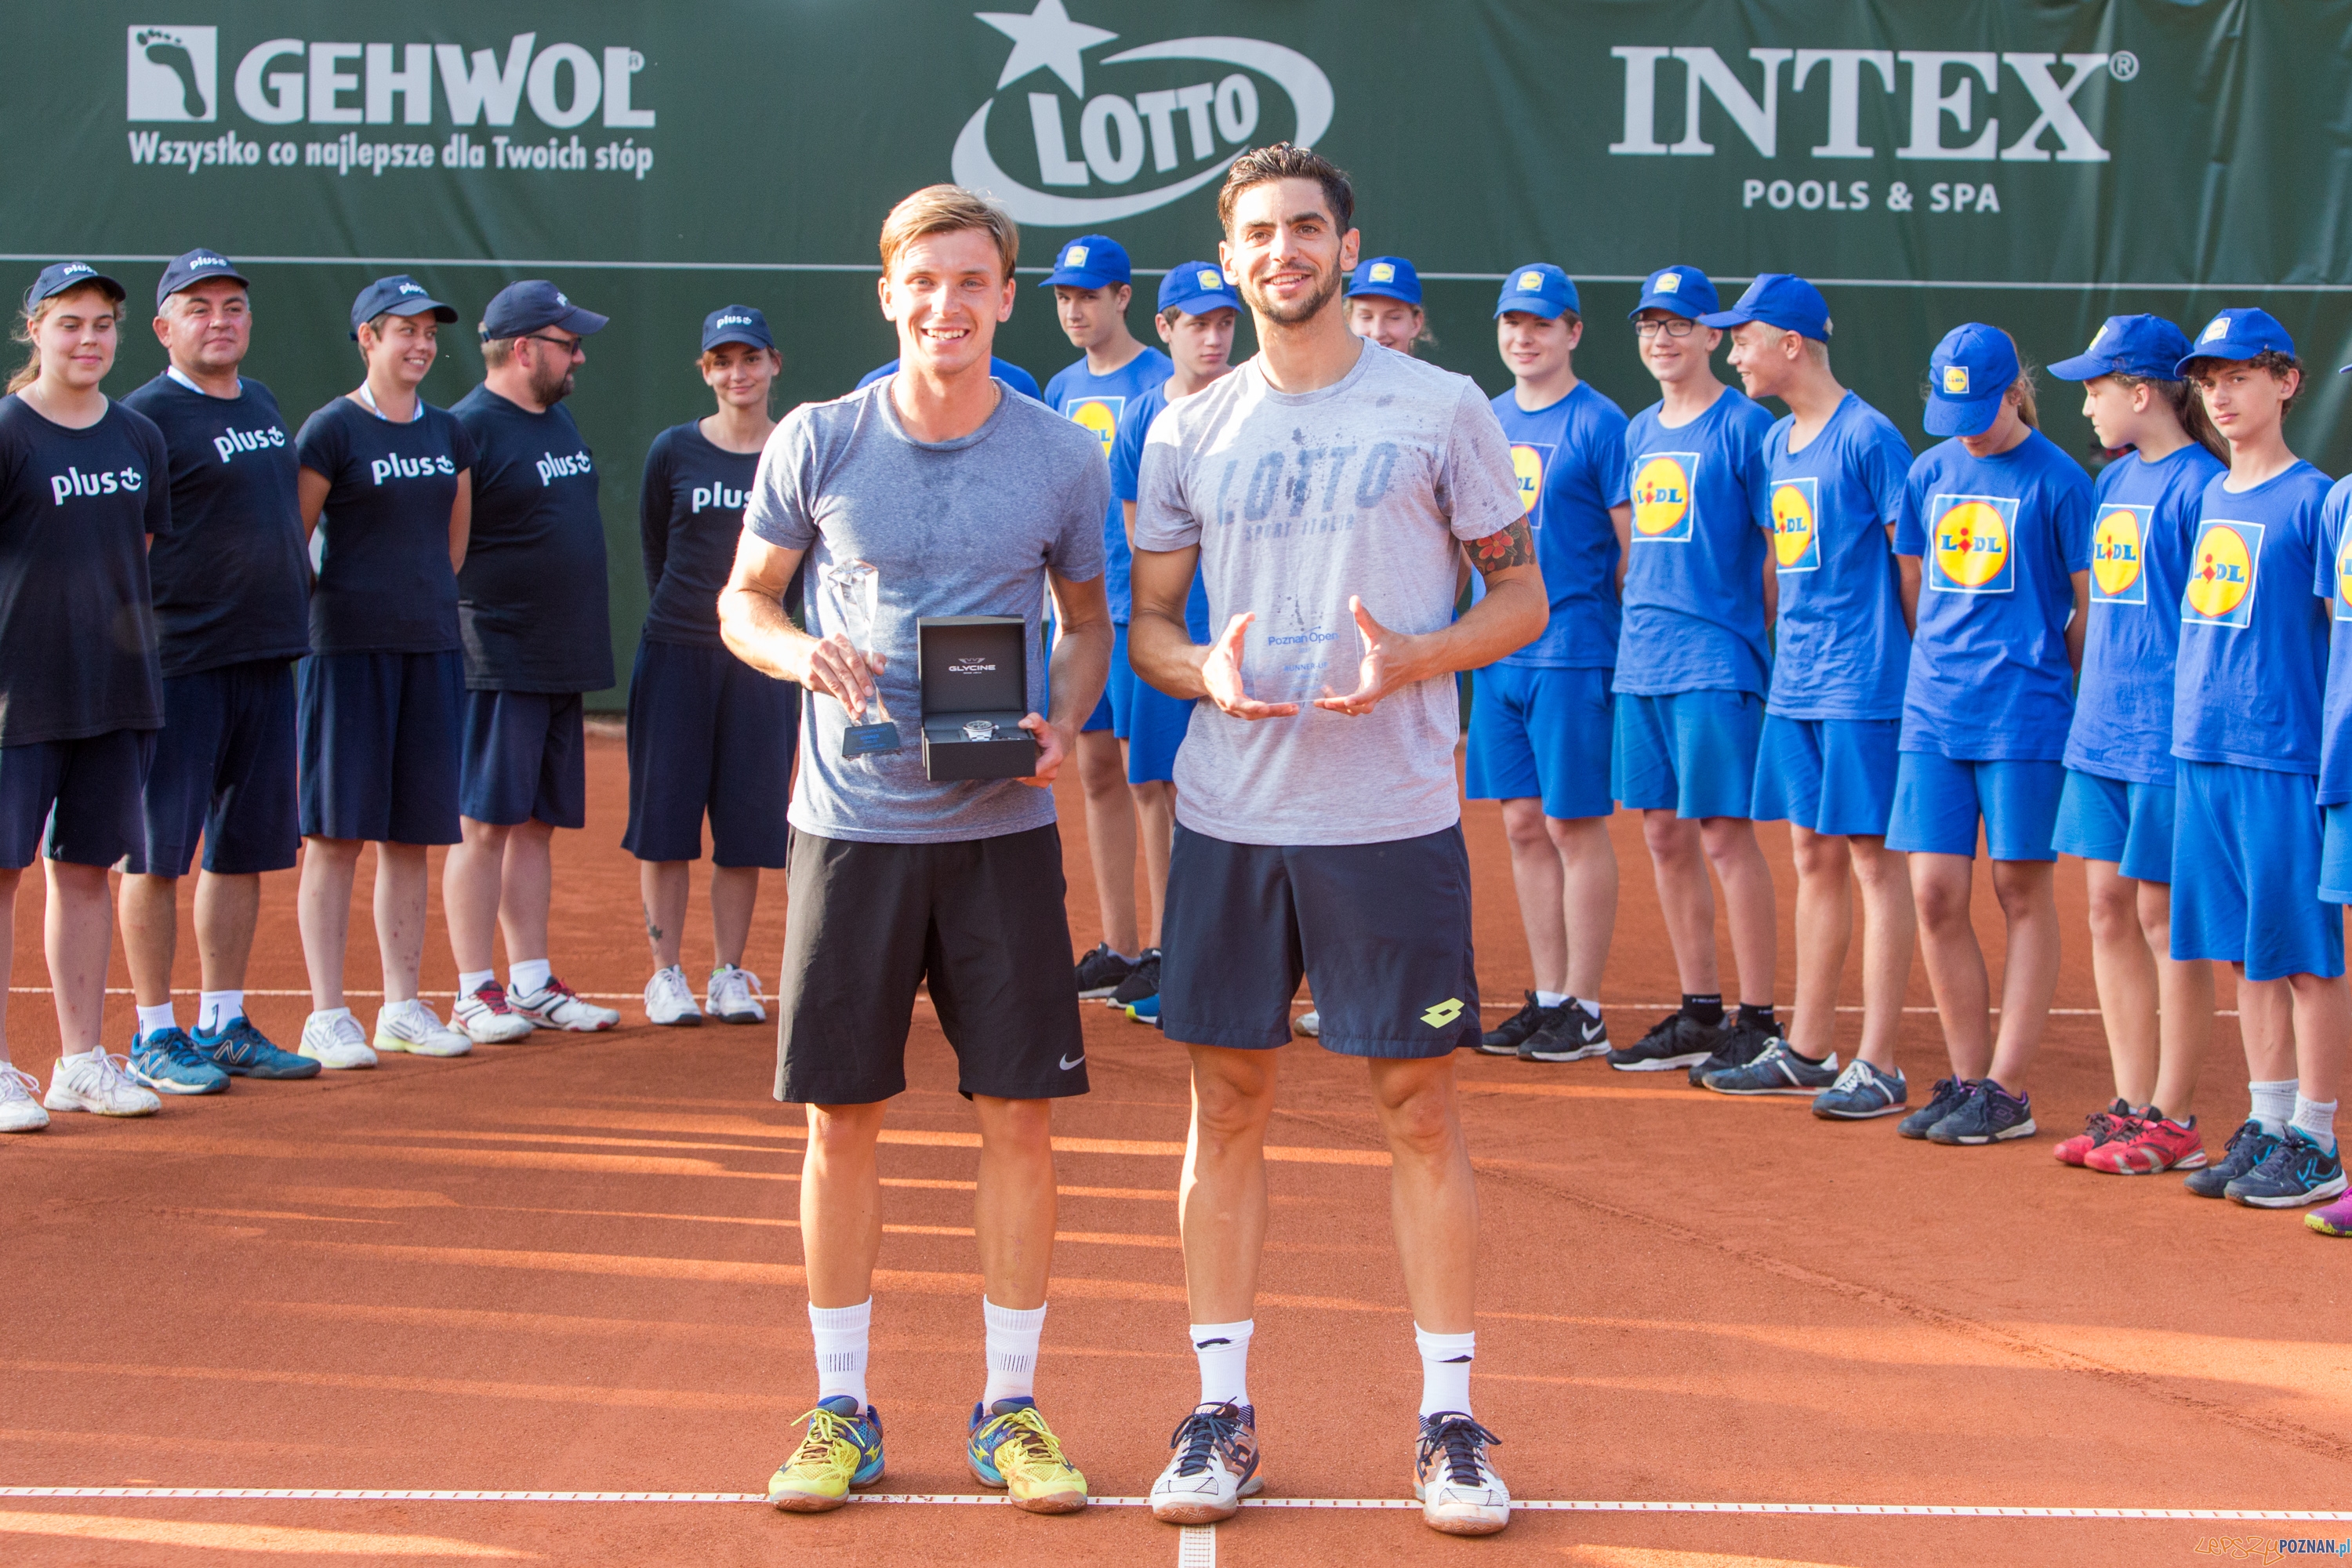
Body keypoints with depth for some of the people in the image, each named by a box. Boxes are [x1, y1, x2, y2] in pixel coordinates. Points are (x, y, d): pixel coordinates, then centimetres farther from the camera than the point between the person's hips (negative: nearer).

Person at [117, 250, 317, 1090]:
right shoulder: (148, 415, -8)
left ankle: (222, 1023, 20)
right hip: (181, 665, -8)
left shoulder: (263, 404, 15)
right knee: (159, 849, -2)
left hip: (267, 657, 8)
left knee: (245, 847, 11)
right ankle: (155, 1034, 4)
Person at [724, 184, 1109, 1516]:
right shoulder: (820, 442, 0)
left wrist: (1065, 724, -8)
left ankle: (1011, 1410, 14)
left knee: (1020, 1116, 1)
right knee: (843, 1119, 3)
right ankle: (843, 1409, 16)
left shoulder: (1063, 457, 1)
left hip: (1005, 825, 0)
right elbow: (744, 599, 10)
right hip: (853, 822, 0)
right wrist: (801, 653, -12)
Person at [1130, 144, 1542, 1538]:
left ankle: (1451, 1421, 10)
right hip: (1229, 816, 3)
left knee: (1421, 1111, 1)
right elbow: (1148, 621, 13)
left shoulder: (1443, 410, 0)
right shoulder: (1187, 434, 9)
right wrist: (1204, 672, -10)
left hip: (1394, 819, -2)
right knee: (1229, 1107, 6)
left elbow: (1523, 595, 3)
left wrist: (1413, 658, -16)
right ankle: (1223, 1411, 16)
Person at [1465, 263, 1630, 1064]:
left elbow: (1633, 547, -7)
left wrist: (1618, 640, -8)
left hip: (1573, 654, -7)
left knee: (1575, 825, -3)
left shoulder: (1598, 423, -6)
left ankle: (1583, 1010, 4)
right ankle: (1547, 998, 18)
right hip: (1499, 654, 7)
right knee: (1523, 825, 9)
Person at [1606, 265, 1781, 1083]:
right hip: (1641, 664, 7)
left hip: (1716, 663, -7)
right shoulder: (1640, 433, 15)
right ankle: (1699, 1013, 18)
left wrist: (1765, 641, -6)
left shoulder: (1744, 426, -6)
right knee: (1664, 836, 9)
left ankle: (1758, 1021, -2)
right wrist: (1641, 627, 15)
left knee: (1723, 832, -7)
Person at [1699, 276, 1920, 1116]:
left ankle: (1879, 1065, -1)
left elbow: (1913, 557, -10)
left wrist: (1921, 664, -8)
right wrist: (1787, 653, 16)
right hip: (1795, 687, 8)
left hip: (1865, 686, -8)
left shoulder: (1868, 436, -11)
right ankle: (1806, 1050, 20)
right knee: (1812, 858, 12)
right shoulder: (1777, 442, 14)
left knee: (1873, 858, -4)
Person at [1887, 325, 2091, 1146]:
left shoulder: (2057, 479, -4)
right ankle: (1967, 1078, 12)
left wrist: (2044, 675, 7)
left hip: (2024, 717, -5)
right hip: (1933, 713, 5)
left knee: (2023, 892, 2)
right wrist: (1940, 668, 13)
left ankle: (2008, 1089, 5)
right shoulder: (1930, 473, 11)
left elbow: (2092, 608, 0)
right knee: (1934, 892, 1)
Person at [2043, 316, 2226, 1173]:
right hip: (2101, 729, 8)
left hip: (2168, 734, -8)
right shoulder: (2113, 481, 14)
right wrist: (2093, 701, 18)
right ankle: (2132, 1104, 17)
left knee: (2163, 915, -2)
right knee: (2108, 908, 9)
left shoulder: (2197, 483, -11)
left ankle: (2174, 1121, 5)